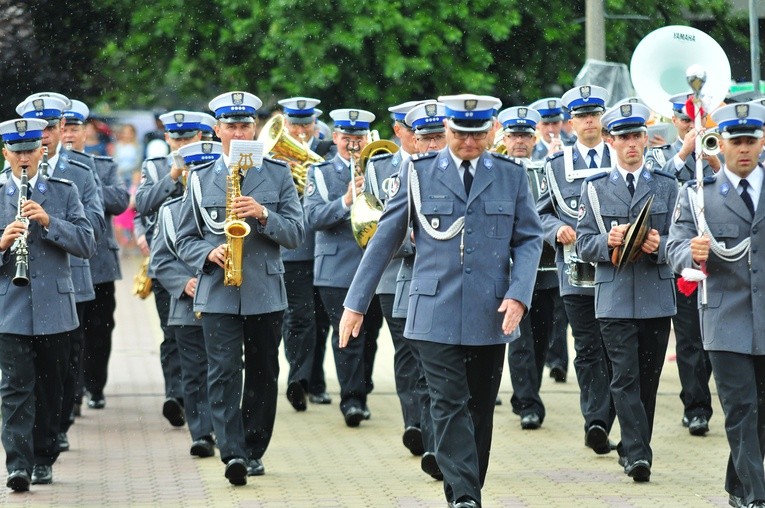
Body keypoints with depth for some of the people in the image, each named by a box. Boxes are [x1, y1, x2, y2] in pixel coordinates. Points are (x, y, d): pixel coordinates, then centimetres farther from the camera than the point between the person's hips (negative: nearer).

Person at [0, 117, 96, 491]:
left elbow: (87, 245, -1)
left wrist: (48, 221, -14)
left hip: (54, 309, 1)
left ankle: (44, 459, 20)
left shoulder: (64, 193, 7)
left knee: (51, 389, 8)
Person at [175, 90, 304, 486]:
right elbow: (185, 240, 10)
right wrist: (209, 253, -11)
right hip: (218, 294, -1)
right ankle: (233, 453, -18)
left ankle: (254, 450, 19)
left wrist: (263, 215, -16)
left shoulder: (278, 174, 6)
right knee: (223, 373, -12)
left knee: (263, 374, 7)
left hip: (266, 293, 1)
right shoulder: (201, 179, 8)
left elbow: (296, 234, 1)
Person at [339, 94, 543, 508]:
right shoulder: (419, 173, 3)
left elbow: (529, 240, 9)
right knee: (450, 406, -11)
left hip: (490, 317, 2)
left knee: (479, 410, 8)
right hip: (435, 315, -2)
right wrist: (356, 303, 4)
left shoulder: (511, 176, 7)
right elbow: (385, 238, 6)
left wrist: (519, 295, -8)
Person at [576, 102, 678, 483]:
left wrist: (658, 245, -16)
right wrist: (608, 241, -17)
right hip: (615, 298, -2)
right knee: (625, 376, -11)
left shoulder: (667, 186, 10)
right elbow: (584, 245, 3)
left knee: (648, 378, 7)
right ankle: (637, 454, -16)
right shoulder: (595, 188, 8)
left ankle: (633, 449, 19)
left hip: (657, 297, 2)